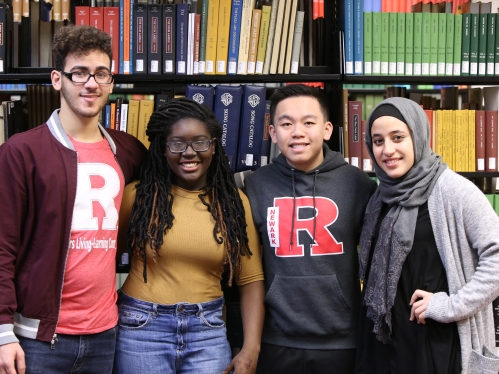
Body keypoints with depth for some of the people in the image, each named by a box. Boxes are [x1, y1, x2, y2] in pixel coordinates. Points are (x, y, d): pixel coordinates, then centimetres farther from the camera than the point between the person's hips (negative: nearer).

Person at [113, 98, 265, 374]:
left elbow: (251, 279, 0)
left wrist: (251, 349, -7)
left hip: (208, 330, 1)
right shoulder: (139, 195, -3)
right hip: (142, 329, -1)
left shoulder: (234, 202, 1)